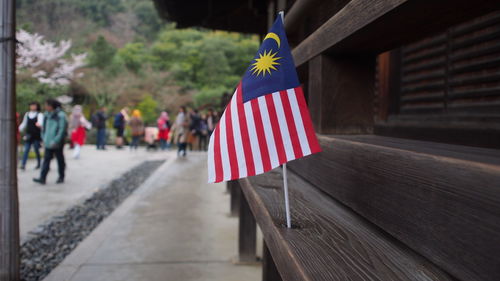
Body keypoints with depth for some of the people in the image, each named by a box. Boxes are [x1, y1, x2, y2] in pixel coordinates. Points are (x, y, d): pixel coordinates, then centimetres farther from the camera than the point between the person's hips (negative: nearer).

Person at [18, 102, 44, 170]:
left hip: (36, 135, -4)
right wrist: (19, 129, 16)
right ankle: (23, 164, -10)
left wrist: (39, 124, -42)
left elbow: (40, 121, -20)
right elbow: (24, 124, 23)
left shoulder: (39, 114, -1)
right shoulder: (27, 114, 14)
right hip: (28, 135, 4)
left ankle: (38, 164, 21)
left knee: (36, 150, 5)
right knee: (26, 150, -5)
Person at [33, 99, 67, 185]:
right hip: (48, 143, 6)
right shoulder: (47, 115, 9)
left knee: (60, 160, 7)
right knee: (46, 159, 1)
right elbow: (44, 128, 17)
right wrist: (44, 138, 8)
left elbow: (62, 129, -17)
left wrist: (55, 141, -20)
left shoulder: (60, 115, -13)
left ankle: (61, 177, 20)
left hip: (57, 143, -6)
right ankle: (42, 178, -2)